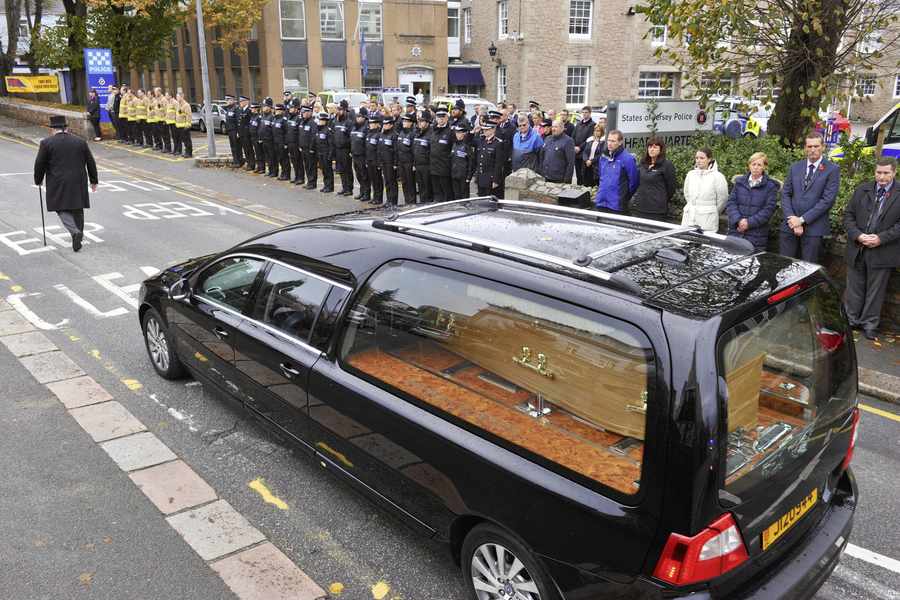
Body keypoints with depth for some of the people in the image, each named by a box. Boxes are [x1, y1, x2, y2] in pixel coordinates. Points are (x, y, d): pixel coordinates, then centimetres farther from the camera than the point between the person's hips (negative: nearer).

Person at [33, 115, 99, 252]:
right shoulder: (80, 142, 3)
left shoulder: (46, 143, -4)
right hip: (78, 183, 3)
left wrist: (38, 180, 13)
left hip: (58, 184, -3)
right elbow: (91, 163, 7)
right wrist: (93, 181, 16)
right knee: (77, 209, 13)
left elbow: (39, 164, -2)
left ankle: (75, 232, -18)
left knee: (62, 209, 4)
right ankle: (79, 237, 20)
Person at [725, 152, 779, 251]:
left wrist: (749, 222, -15)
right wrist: (738, 220, -12)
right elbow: (730, 203, 4)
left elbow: (768, 210, -5)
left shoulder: (771, 186, 3)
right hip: (735, 231, 2)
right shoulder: (739, 182, 12)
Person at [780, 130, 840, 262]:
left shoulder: (832, 170, 0)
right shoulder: (795, 167, 13)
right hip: (790, 226, 3)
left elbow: (827, 200, -9)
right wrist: (792, 219, -7)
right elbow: (785, 194, 8)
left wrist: (802, 219, -13)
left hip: (813, 228, -3)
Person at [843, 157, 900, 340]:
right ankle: (851, 320, 23)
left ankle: (869, 324, 19)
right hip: (857, 249, 3)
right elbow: (848, 215, 4)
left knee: (875, 290, 8)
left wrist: (881, 238, -18)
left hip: (882, 252, -2)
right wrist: (857, 235, -10)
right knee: (854, 288, 11)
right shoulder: (862, 189, 6)